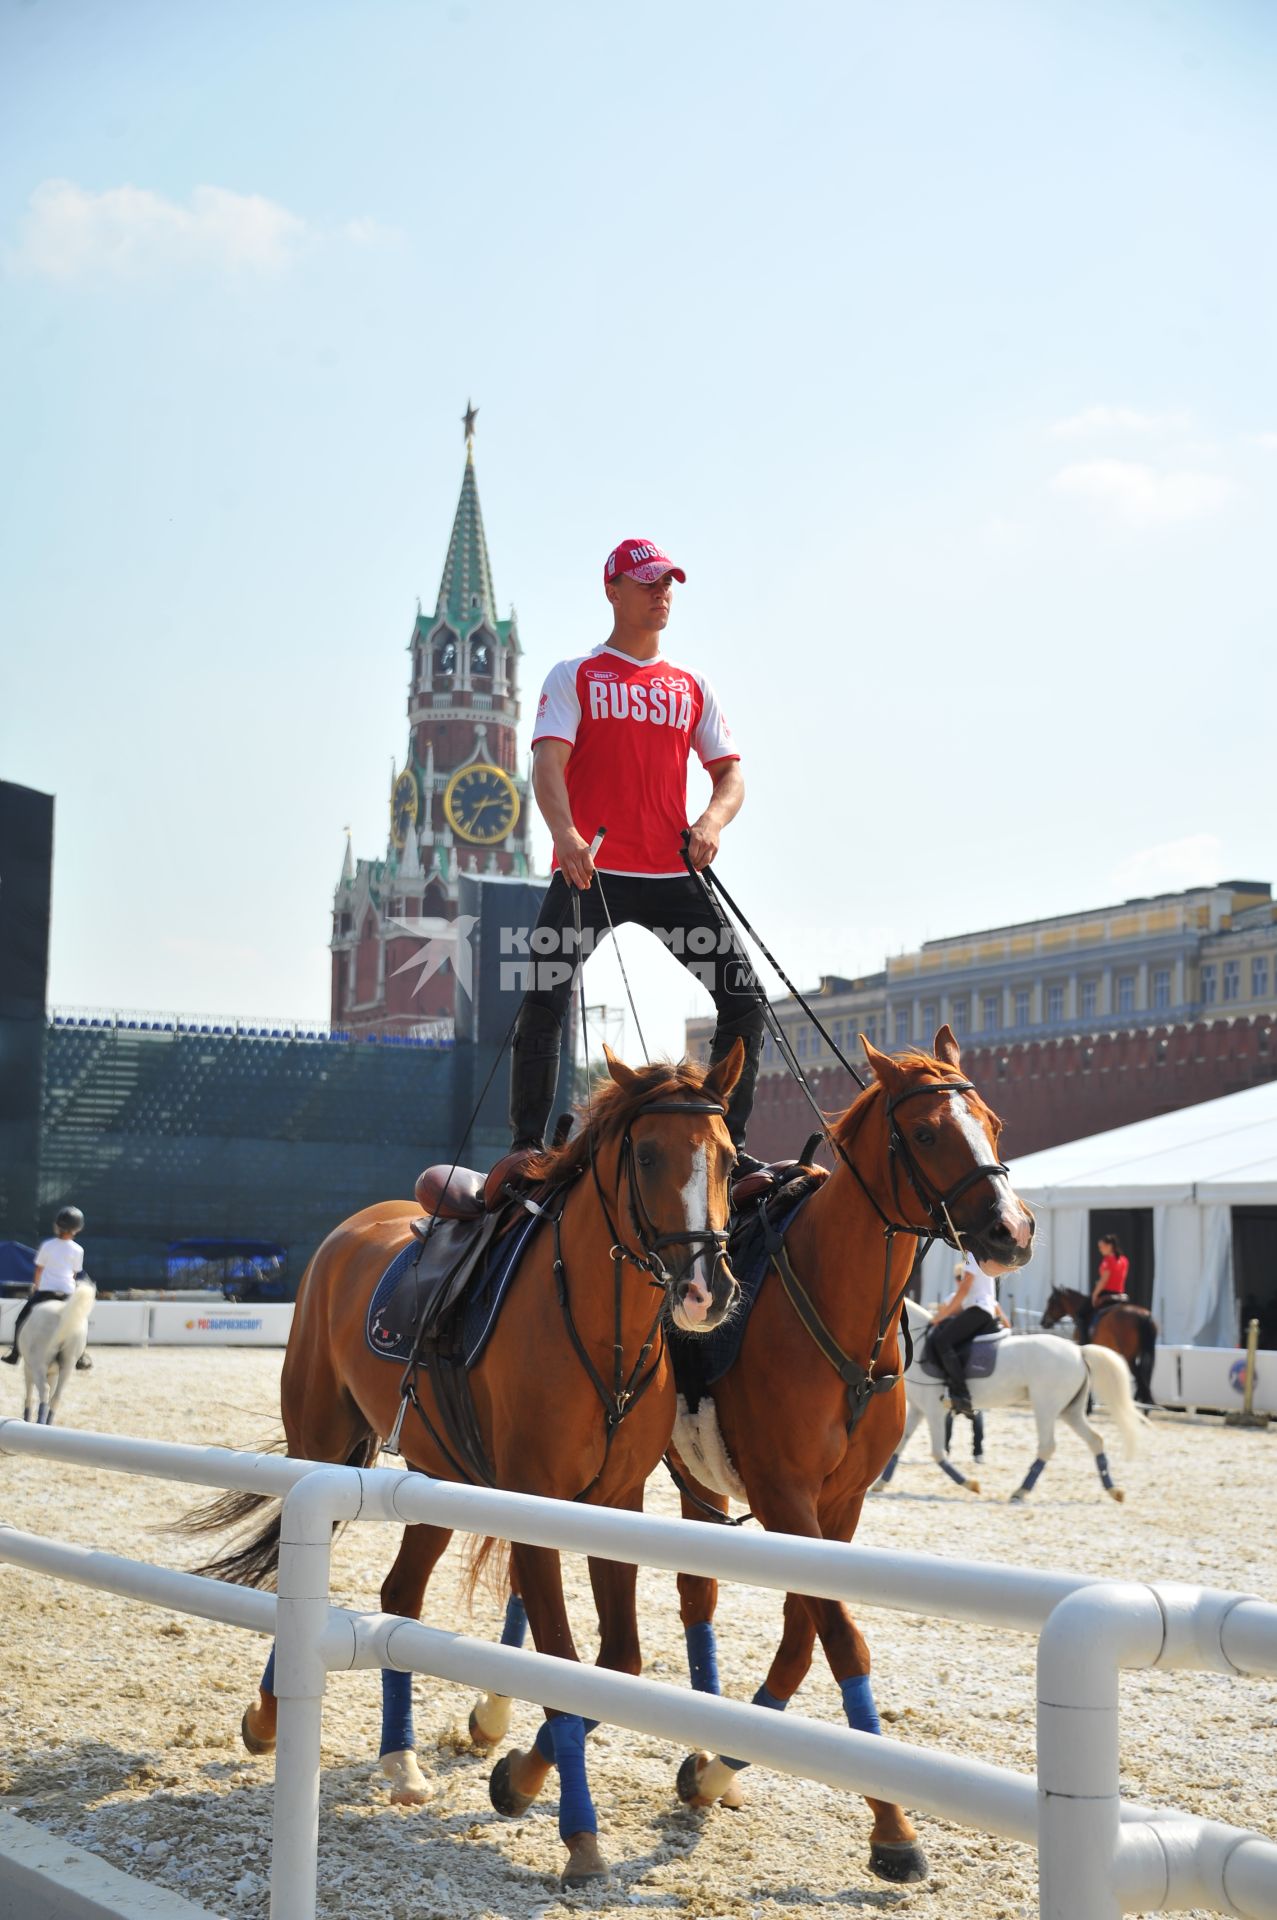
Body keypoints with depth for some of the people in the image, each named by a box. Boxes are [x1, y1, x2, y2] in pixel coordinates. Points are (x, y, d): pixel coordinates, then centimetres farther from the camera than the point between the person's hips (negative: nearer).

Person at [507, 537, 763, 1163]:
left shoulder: (691, 686, 17)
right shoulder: (573, 677, 5)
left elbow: (730, 772, 15)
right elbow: (548, 763, -8)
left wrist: (712, 820, -9)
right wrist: (566, 835, -28)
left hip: (674, 876, 4)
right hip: (590, 873, -3)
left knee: (744, 1001, -3)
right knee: (543, 1002, -13)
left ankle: (729, 1142, 8)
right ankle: (527, 1144, -3)